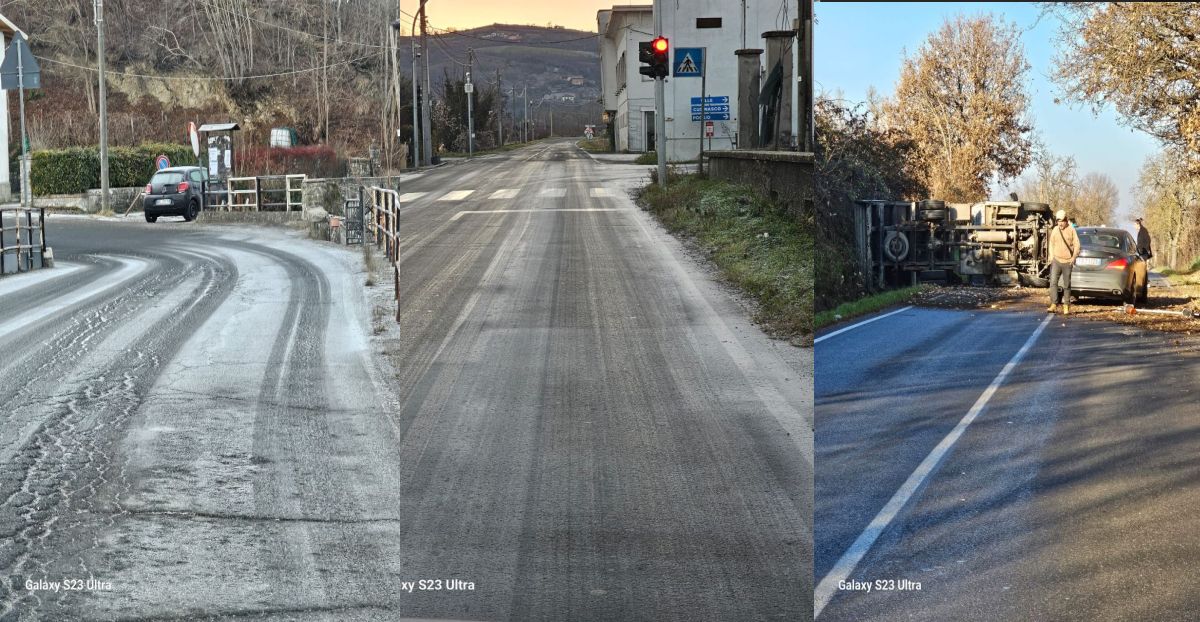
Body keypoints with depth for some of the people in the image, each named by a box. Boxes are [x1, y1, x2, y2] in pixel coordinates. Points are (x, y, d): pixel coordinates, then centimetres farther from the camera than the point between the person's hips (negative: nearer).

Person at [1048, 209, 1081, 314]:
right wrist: (1052, 256, 8)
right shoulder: (1055, 230, 6)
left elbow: (1077, 245, -1)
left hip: (1067, 262, -2)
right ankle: (1054, 305, -15)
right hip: (1056, 261, 2)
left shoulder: (1071, 230, -2)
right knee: (1053, 282, -12)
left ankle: (1066, 306, 15)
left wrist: (1073, 257, -11)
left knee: (1067, 285, 5)